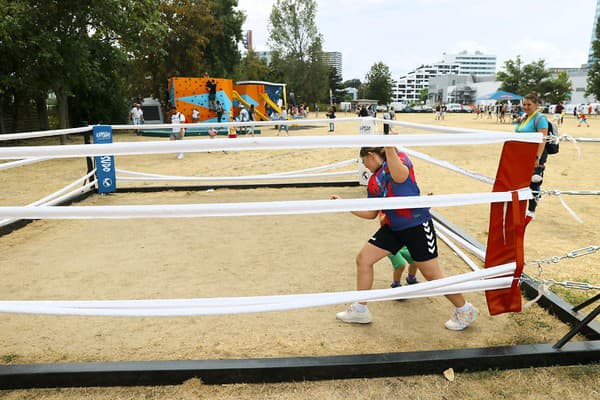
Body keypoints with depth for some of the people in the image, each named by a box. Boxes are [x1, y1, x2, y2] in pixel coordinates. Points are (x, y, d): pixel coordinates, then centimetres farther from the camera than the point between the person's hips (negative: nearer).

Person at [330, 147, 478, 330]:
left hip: (417, 225, -7)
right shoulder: (374, 182, 11)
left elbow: (400, 177, -32)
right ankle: (360, 310, 21)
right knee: (363, 259, 4)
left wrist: (390, 148, -38)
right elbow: (371, 213, 15)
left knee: (432, 274, 1)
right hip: (393, 228, 7)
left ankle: (465, 310, 27)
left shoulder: (400, 157, -8)